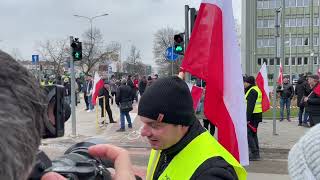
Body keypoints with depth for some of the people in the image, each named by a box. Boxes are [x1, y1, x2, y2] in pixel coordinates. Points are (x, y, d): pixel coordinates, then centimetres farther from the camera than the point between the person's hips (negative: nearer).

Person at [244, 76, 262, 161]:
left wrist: (247, 118, -25)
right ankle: (256, 154, 22)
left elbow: (250, 106, -22)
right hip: (256, 115, 11)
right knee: (253, 134, 16)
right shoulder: (256, 89, 18)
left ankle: (254, 154, -8)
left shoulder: (252, 91, -15)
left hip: (253, 116, -11)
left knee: (249, 134, -8)